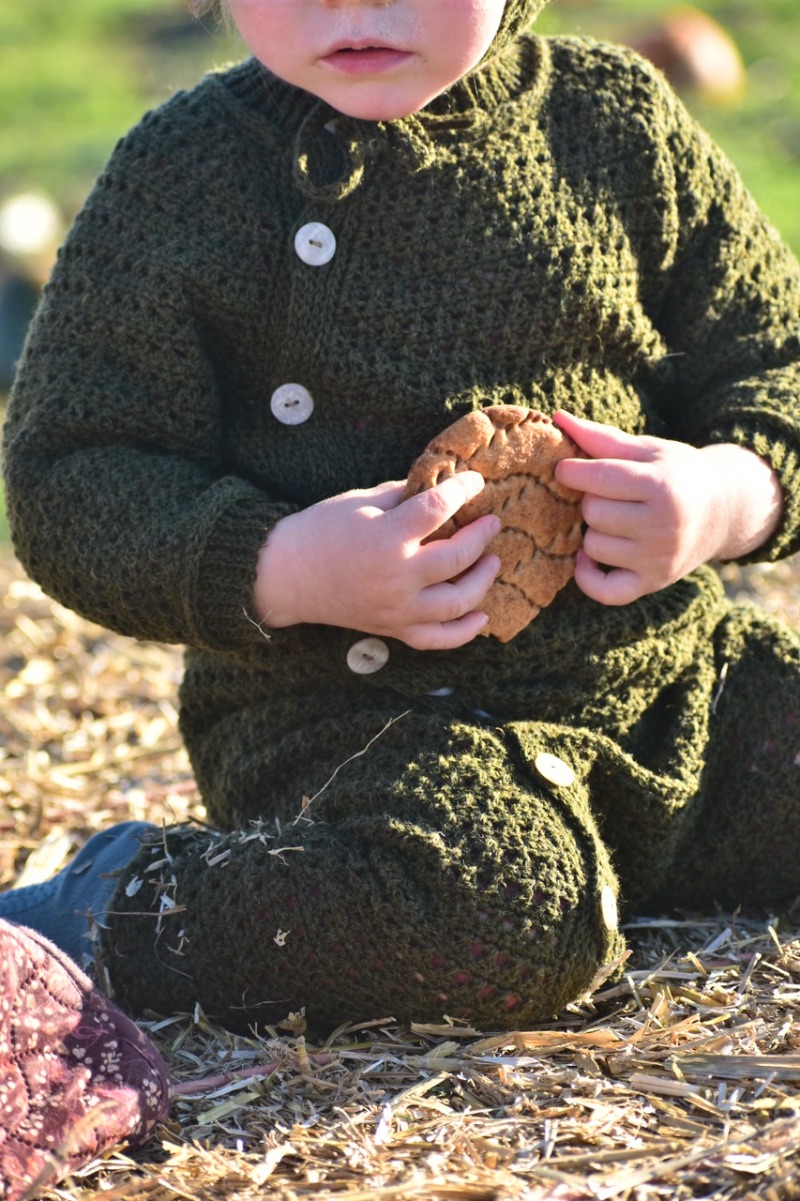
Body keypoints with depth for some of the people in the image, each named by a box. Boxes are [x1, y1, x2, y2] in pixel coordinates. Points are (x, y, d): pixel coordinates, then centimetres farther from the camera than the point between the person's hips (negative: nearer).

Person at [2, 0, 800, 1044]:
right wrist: (282, 573, -23)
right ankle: (124, 913, -12)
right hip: (340, 714, -5)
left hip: (660, 670, 6)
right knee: (507, 918, -34)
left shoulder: (621, 121, 4)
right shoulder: (181, 177, -5)